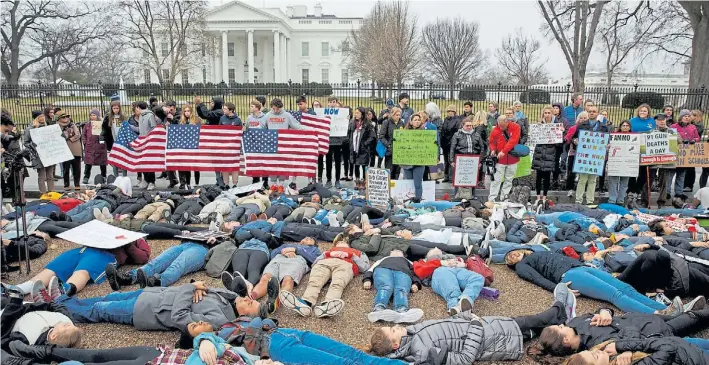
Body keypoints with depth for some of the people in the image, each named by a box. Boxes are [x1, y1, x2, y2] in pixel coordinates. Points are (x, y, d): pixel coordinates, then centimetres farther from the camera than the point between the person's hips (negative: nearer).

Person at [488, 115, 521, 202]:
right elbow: (492, 142, 7)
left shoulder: (515, 127, -7)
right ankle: (491, 200, 0)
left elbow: (513, 140, -17)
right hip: (500, 159, -1)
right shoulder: (495, 130, -5)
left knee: (509, 180, 9)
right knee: (496, 180, -3)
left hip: (512, 159, 1)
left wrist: (504, 151, -23)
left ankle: (504, 198, 19)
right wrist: (493, 150, -13)